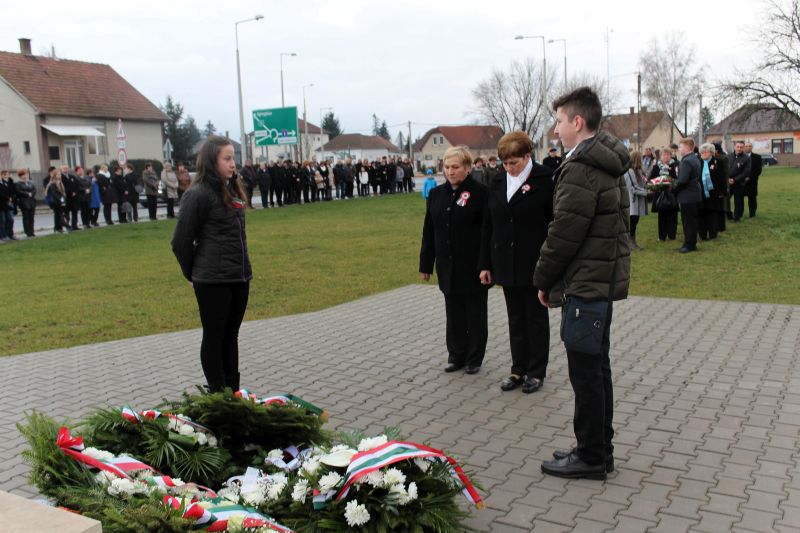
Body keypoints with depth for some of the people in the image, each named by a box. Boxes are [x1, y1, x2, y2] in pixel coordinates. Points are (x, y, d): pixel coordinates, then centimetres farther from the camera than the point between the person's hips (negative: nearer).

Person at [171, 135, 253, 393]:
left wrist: (243, 268, 15)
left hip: (240, 277, 7)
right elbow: (181, 241, -11)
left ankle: (233, 393, 25)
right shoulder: (198, 194, -13)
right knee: (214, 337, 4)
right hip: (213, 281, -7)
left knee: (231, 335, 15)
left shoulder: (232, 189, 11)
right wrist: (192, 274, 0)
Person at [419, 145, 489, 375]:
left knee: (475, 314, 8)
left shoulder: (480, 192, -9)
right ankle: (456, 355, 26)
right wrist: (425, 264, 9)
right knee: (453, 314, 14)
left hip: (473, 267, -5)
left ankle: (474, 358, 20)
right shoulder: (436, 194, 7)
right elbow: (429, 232, 9)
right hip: (448, 267, 5)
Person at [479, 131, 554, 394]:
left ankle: (537, 372, 19)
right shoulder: (498, 181, 6)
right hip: (507, 264, 5)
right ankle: (518, 370, 24)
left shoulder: (545, 179, -10)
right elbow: (488, 225, 8)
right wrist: (486, 264, 6)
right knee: (515, 318, 13)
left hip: (535, 264, -5)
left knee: (536, 318, 8)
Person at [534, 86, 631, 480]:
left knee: (585, 372, 0)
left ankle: (591, 457, 11)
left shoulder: (580, 170, -18)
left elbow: (564, 234, -20)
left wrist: (543, 280, -6)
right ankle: (600, 449, 28)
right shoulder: (607, 164, 13)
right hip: (605, 279, 10)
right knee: (597, 368, 16)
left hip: (585, 285, -10)